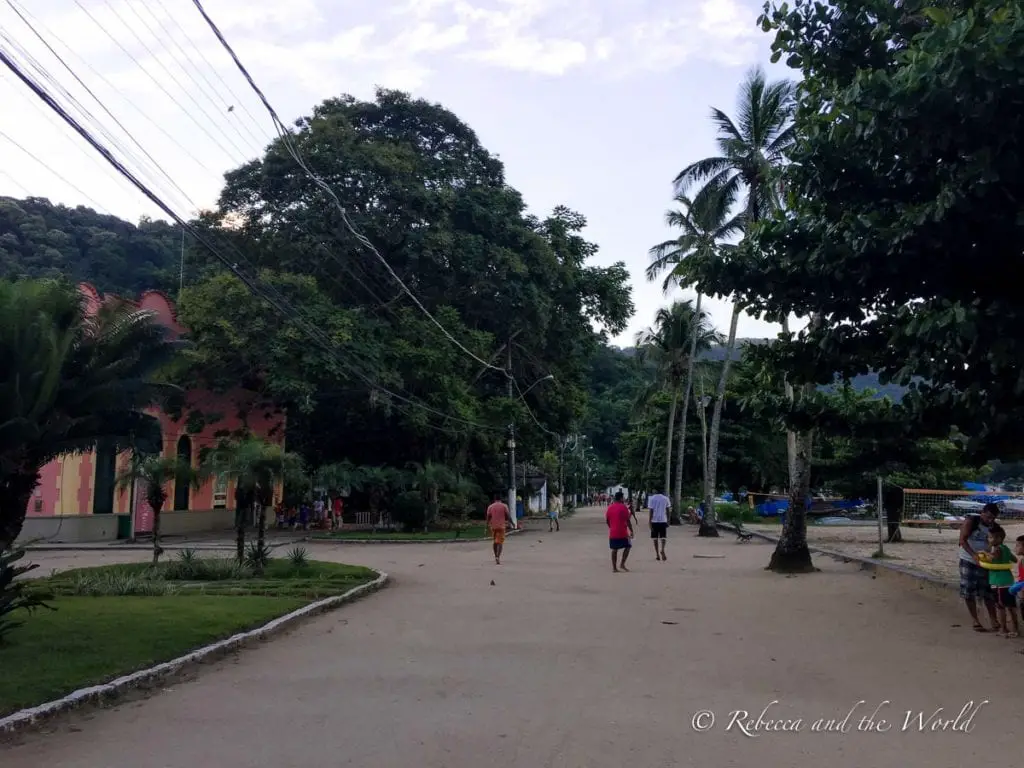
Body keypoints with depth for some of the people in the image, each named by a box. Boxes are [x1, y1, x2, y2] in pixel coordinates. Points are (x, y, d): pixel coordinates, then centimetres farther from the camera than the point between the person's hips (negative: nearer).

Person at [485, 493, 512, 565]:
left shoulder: (490, 507, 3)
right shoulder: (504, 506, -2)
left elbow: (488, 517, -1)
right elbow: (508, 516, -6)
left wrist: (488, 525, 7)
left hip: (493, 526, 3)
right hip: (501, 526, -2)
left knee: (495, 542, 17)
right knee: (500, 542, -3)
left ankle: (496, 557, 24)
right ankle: (498, 557, -22)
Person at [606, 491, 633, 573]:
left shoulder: (610, 508, 7)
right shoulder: (623, 507, -8)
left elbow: (606, 520, 11)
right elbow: (628, 520, -11)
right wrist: (631, 531, -5)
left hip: (612, 533, 5)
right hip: (622, 533, -5)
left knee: (614, 550, 8)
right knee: (627, 546, 11)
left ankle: (614, 568, 7)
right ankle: (622, 564, 3)